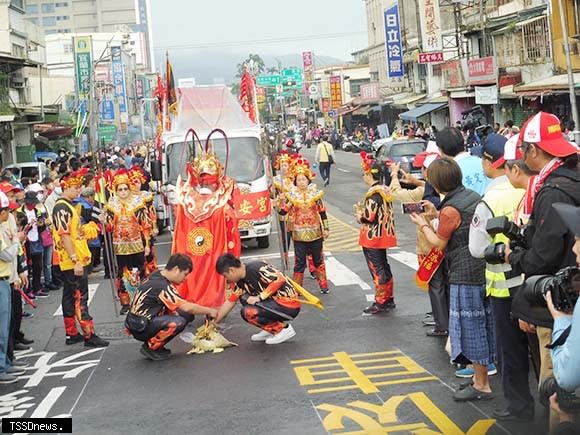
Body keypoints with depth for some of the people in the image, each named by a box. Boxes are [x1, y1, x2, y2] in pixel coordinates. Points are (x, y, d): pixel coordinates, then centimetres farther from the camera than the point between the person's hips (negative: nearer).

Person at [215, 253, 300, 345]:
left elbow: (280, 279, -27)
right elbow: (230, 302, 16)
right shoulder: (241, 281, 7)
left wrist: (259, 297, -22)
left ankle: (284, 328, -3)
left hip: (290, 306, -9)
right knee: (244, 298, 12)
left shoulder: (255, 268, -19)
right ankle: (270, 329, 13)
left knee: (248, 312, -18)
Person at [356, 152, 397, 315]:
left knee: (377, 270, -2)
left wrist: (359, 216, -5)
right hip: (383, 236, 9)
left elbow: (369, 217, -24)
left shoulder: (374, 193, -21)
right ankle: (388, 299, 25)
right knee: (384, 267, 16)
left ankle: (380, 303, 4)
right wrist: (363, 211, 10)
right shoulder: (385, 190, 8)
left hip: (373, 237, -9)